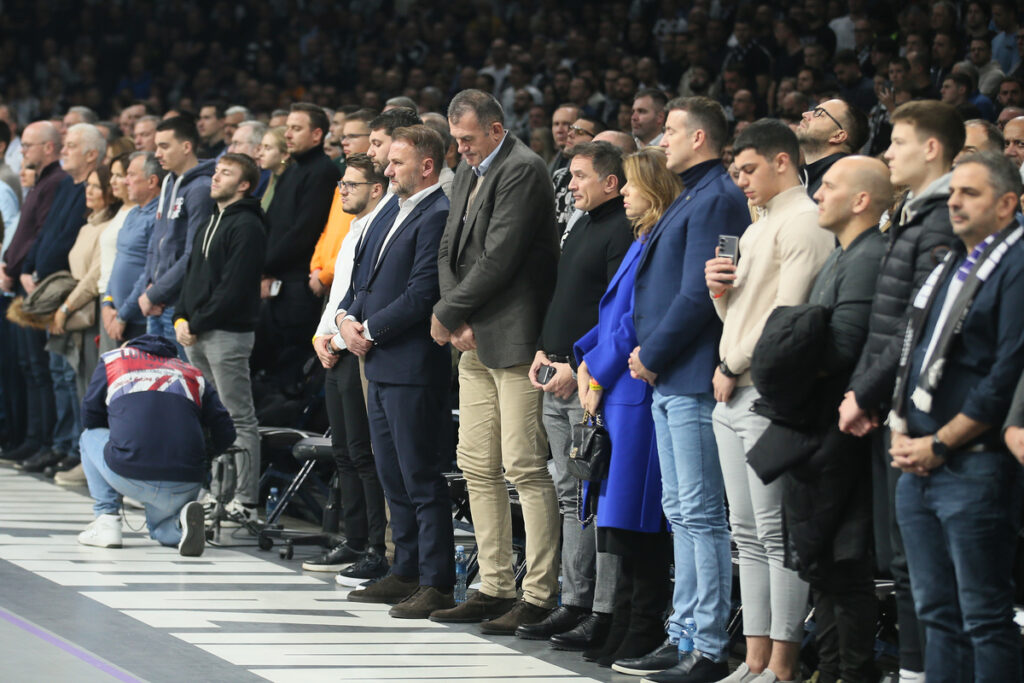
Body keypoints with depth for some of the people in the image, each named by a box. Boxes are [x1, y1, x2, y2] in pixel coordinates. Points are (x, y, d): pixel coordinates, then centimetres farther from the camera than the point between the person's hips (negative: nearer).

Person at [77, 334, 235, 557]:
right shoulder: (194, 375, 23)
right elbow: (225, 434, 15)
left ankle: (106, 520, 16)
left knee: (90, 437, 30)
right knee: (159, 528, 35)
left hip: (128, 478, -2)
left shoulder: (111, 360, 20)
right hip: (184, 487, 2)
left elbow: (89, 418, 25)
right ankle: (182, 521, -2)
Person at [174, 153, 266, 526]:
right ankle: (218, 494, 17)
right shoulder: (211, 223, 18)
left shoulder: (247, 226, -11)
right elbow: (193, 273, 20)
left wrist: (197, 324, -15)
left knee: (239, 418, -6)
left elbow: (233, 287, -17)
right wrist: (181, 318, 5)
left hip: (228, 334, -9)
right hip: (197, 335, 9)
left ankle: (246, 502, -6)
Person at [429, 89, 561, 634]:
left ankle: (539, 596, -8)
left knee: (526, 467, -9)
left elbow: (498, 259, -18)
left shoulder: (523, 171, -12)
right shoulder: (468, 173, 17)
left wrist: (447, 314, -9)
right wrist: (457, 320, 0)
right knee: (478, 467, 10)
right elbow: (450, 251, 16)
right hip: (474, 342, 10)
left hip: (513, 339, -10)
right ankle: (495, 587, 17)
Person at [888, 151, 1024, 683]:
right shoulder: (947, 266, 18)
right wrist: (902, 435, 5)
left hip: (975, 466, -9)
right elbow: (912, 356, 21)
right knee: (937, 612, 11)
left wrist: (940, 445, -14)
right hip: (916, 465, 9)